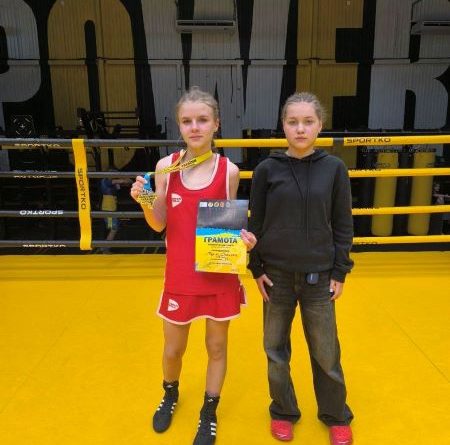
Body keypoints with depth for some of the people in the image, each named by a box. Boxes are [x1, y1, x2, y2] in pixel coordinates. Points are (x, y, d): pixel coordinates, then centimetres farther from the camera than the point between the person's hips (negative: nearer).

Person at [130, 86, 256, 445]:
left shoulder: (229, 170, -7)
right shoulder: (165, 167, -5)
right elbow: (158, 224, -1)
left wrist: (245, 238, -16)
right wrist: (144, 201, -19)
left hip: (220, 274, 0)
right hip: (180, 275, 1)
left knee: (217, 346, 16)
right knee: (174, 348, 18)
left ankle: (209, 414, 41)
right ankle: (170, 395, 52)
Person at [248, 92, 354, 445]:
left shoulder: (334, 168, -3)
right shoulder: (267, 169, -4)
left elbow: (343, 224, 1)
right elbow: (256, 223, 1)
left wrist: (340, 272, -1)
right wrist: (256, 269, -1)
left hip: (319, 276, 0)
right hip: (277, 275, 1)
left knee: (326, 352, 11)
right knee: (276, 349, 14)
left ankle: (336, 416, 36)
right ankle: (283, 412, 37)